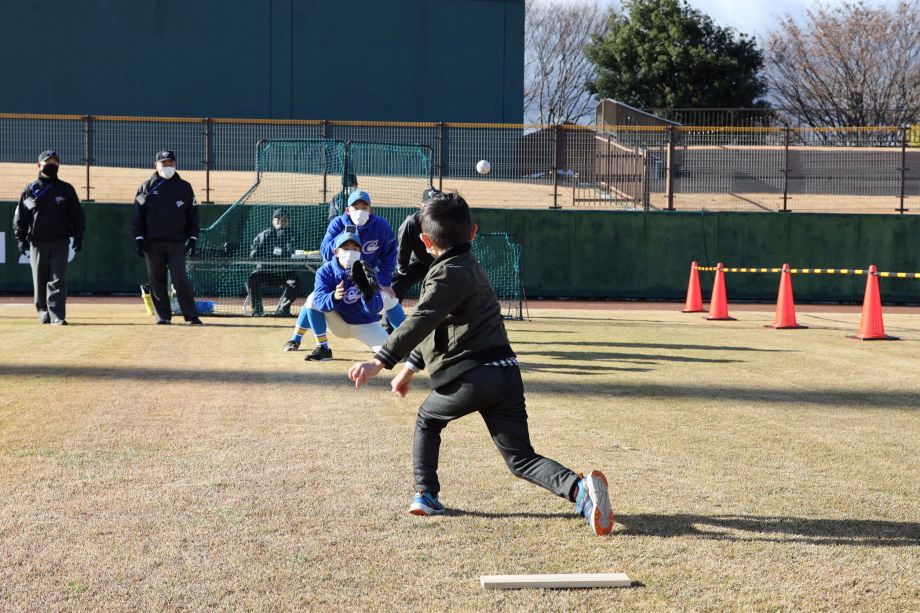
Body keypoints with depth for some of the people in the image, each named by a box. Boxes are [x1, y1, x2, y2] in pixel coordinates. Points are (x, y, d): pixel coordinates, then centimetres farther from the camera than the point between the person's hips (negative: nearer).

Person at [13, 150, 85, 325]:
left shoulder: (66, 189, 8)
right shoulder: (30, 190, 8)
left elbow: (77, 215, 9)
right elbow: (20, 217, 8)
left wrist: (78, 236, 0)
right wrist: (20, 238, 0)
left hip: (60, 242, -1)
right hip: (37, 242, 1)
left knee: (58, 280, -9)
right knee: (39, 281, 7)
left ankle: (57, 316, -13)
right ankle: (43, 313, 20)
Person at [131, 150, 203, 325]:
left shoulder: (184, 187, 9)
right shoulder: (146, 187, 8)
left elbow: (192, 214, 10)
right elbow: (137, 215, 7)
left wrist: (192, 238, 1)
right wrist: (138, 238, -2)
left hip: (176, 243, -1)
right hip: (152, 243, 1)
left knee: (180, 278, -9)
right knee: (156, 280, 3)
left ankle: (191, 316, -4)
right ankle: (163, 316, 11)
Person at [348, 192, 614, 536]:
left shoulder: (448, 275, -6)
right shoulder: (469, 267, 24)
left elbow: (420, 323, -23)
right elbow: (434, 328, 31)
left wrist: (380, 362, -31)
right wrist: (410, 368, 36)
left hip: (470, 378, -7)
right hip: (506, 374, 7)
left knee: (427, 419, 23)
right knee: (520, 458, 4)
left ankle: (426, 494, 19)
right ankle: (578, 488, -20)